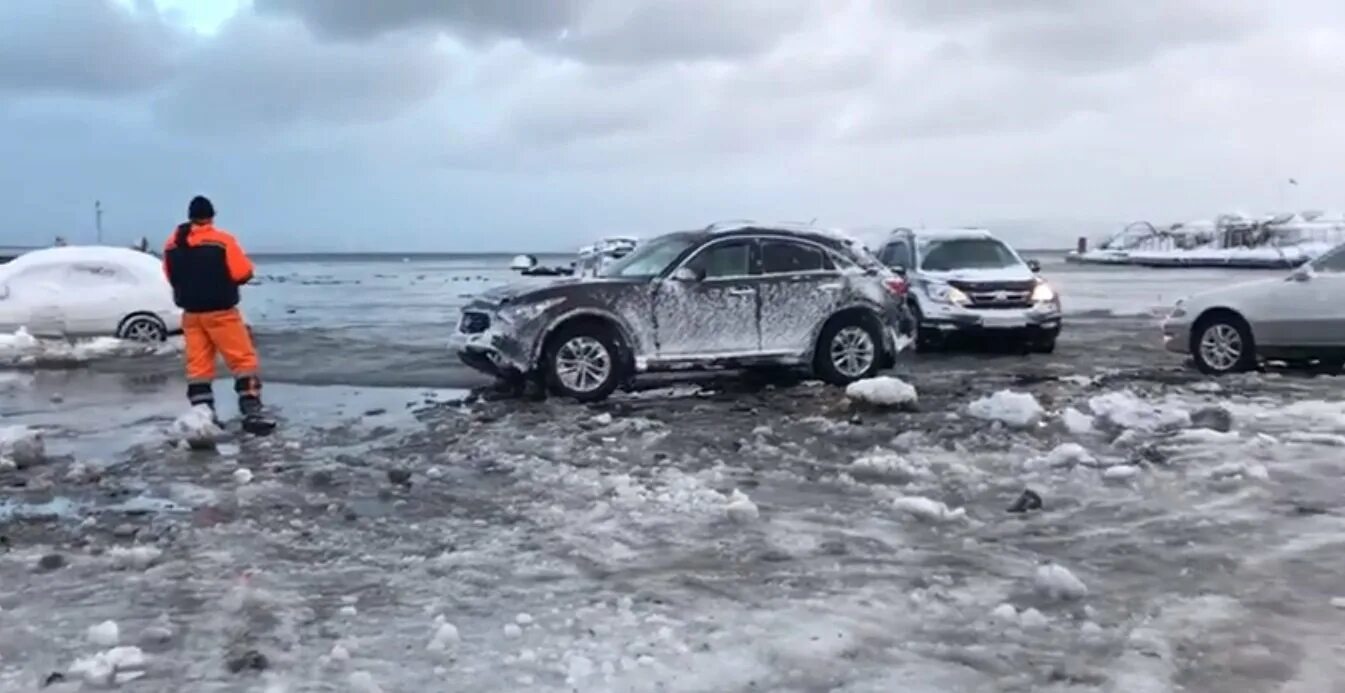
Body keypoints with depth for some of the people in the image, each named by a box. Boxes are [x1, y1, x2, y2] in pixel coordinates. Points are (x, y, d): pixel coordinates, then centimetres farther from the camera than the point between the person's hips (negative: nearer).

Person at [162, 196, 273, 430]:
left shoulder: (172, 244, 4)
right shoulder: (223, 240, -12)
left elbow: (172, 277, 15)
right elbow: (244, 273, -13)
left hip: (191, 313, 5)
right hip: (221, 312, -5)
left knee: (198, 366, 8)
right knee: (244, 360, 1)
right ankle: (252, 413, -4)